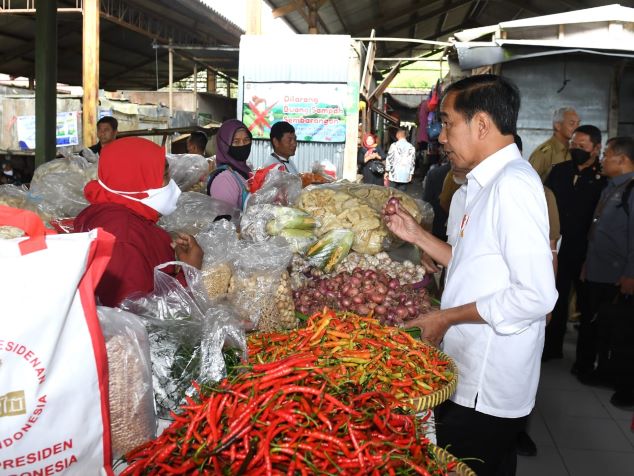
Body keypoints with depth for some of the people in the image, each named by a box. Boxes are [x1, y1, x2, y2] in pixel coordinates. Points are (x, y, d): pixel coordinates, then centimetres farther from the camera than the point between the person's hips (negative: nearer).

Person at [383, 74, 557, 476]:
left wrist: (447, 317, -17)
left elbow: (537, 295, -25)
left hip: (485, 396, -9)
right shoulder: (492, 183, 12)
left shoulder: (513, 184, -20)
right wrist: (417, 235, 8)